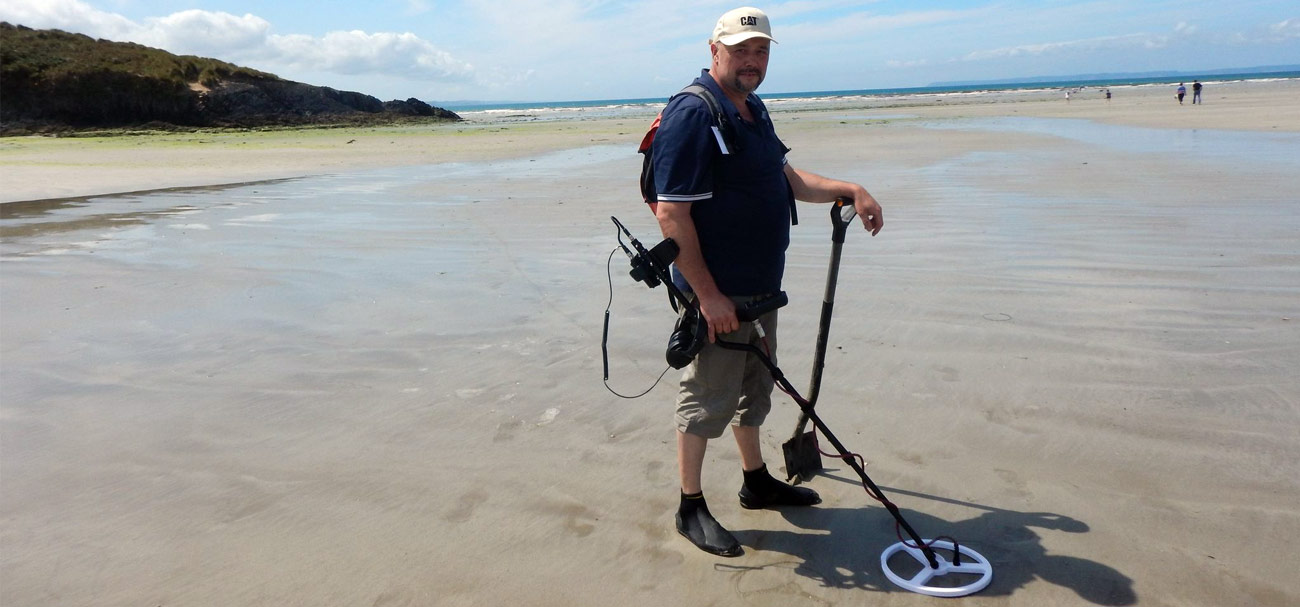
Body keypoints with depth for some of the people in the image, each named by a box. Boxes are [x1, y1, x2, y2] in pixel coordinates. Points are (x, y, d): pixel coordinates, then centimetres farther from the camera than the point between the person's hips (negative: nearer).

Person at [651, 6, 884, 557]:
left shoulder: (754, 112, 13)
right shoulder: (692, 114, -18)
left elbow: (788, 179, 24)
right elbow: (671, 213, -23)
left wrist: (849, 190, 11)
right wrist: (708, 294, -24)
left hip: (759, 288, 9)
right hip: (717, 295, -9)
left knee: (753, 391, 21)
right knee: (705, 400, 3)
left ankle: (757, 482, 39)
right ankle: (691, 508, 18)